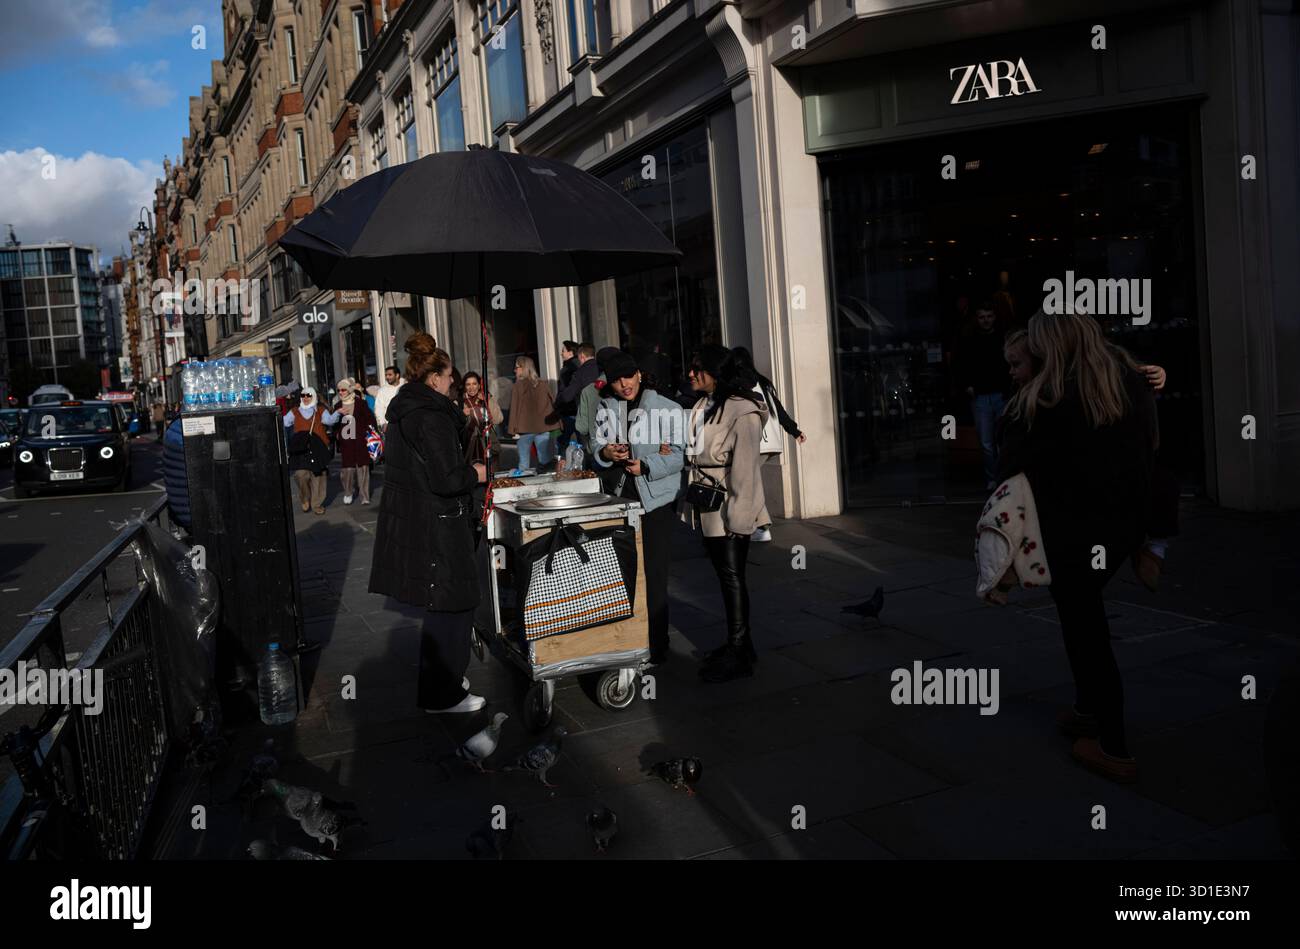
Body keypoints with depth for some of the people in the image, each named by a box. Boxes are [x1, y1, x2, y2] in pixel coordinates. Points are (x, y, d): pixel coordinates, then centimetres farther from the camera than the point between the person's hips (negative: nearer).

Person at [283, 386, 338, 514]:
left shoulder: (320, 411, 8)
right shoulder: (294, 412, 12)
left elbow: (329, 420, -9)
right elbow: (284, 422, 2)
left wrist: (337, 413, -29)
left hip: (318, 449, 0)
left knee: (318, 477, 3)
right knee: (301, 475, -14)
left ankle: (317, 504, 18)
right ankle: (305, 499, 12)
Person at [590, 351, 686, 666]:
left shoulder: (667, 409, -8)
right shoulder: (605, 410, 7)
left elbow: (679, 454, -8)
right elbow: (595, 444, 15)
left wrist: (646, 466, -19)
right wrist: (605, 452, -7)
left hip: (656, 499, -4)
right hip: (619, 498, 5)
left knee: (654, 574, -1)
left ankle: (657, 645, 11)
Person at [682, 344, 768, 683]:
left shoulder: (742, 412, -17)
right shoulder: (701, 408, 9)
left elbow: (745, 467, -20)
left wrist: (738, 515, -21)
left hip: (728, 510, -8)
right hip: (708, 509, 8)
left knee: (732, 576, -2)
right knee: (725, 575, 15)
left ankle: (737, 654, 7)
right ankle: (739, 643, 27)